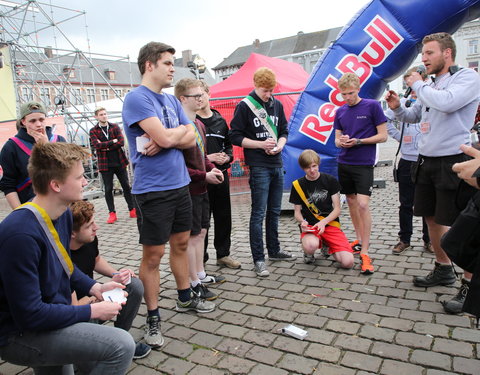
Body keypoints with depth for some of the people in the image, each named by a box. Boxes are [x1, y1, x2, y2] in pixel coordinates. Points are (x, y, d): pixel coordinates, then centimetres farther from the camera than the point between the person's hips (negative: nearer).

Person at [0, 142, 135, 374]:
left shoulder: (63, 214, -3)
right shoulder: (21, 234, -32)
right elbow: (30, 315, -29)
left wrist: (94, 287, -1)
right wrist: (93, 311, -20)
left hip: (50, 317, 9)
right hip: (21, 333, -9)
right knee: (121, 346, -22)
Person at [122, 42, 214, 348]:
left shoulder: (172, 100, 12)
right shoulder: (137, 98, -12)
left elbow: (191, 139, 5)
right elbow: (164, 137, -23)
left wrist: (165, 140, -14)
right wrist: (181, 130, -1)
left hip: (180, 184, 8)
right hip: (152, 189, -8)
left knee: (181, 243, 18)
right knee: (153, 254, 2)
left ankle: (185, 298, 36)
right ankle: (153, 318, 17)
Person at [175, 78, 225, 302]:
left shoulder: (199, 124, 12)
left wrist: (212, 168, 3)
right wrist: (204, 176, -18)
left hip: (201, 189, 9)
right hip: (189, 190, -9)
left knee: (201, 232, 17)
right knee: (192, 236, 1)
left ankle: (200, 274, 31)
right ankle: (194, 283, 14)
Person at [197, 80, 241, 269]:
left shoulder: (220, 120, 12)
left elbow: (228, 145, 19)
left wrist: (227, 156, -2)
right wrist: (207, 158, -17)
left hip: (221, 174, 5)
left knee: (223, 216, 12)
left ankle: (223, 254, 27)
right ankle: (200, 258, 16)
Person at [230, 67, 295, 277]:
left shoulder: (277, 105, 12)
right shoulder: (244, 106, -4)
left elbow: (284, 131, 17)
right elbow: (235, 136, -7)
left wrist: (280, 145, -5)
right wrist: (261, 144, -15)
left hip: (277, 165, 6)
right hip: (258, 166, -6)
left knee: (274, 211, 14)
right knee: (258, 213, -3)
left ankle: (274, 250, 29)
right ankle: (258, 259, 5)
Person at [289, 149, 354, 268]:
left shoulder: (330, 180, 1)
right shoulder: (298, 185, 2)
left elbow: (337, 208, 0)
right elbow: (297, 212, 7)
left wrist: (323, 222, -16)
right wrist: (302, 222, -16)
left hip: (330, 224, 2)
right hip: (310, 226, -2)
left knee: (348, 262, -18)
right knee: (311, 245, -40)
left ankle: (327, 245, 16)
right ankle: (308, 253, 2)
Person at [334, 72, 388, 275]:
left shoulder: (373, 106, -4)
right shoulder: (340, 111, 10)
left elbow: (383, 136, -4)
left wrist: (358, 141, -15)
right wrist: (341, 142, -10)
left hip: (364, 164, -5)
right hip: (344, 163, 5)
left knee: (363, 204, -13)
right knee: (351, 202, 12)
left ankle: (365, 252, -6)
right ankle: (360, 240, 29)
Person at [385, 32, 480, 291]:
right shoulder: (431, 85, 13)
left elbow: (445, 103, -26)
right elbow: (414, 116, 24)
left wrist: (418, 85, -10)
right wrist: (397, 108, 3)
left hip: (453, 162, -8)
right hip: (426, 161, 8)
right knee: (432, 218, 15)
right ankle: (443, 270, 32)